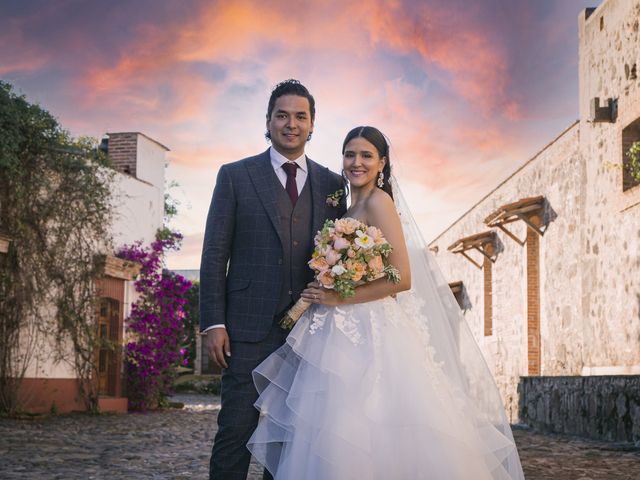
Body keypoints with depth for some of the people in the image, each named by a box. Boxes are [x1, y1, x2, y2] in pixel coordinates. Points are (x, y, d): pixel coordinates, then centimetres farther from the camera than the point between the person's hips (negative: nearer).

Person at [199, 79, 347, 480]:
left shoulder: (331, 184, 11)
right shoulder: (235, 176, 4)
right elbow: (214, 254, 1)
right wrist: (214, 323, -6)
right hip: (250, 327, -2)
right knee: (236, 430, -4)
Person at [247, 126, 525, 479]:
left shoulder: (379, 202, -9)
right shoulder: (350, 208, 17)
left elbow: (402, 278, -17)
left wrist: (339, 298, -14)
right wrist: (318, 297, 5)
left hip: (371, 334, -8)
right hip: (346, 334, 8)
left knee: (370, 443, -8)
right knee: (337, 442, 7)